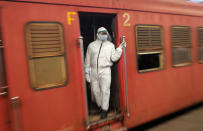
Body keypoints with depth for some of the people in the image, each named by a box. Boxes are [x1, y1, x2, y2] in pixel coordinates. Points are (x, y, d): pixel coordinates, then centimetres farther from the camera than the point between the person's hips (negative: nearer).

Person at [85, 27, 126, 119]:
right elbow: (87, 59, 9)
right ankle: (100, 106, 29)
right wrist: (86, 72, 6)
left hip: (105, 71, -2)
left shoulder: (110, 45, 8)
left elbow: (114, 58, -2)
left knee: (105, 90, -6)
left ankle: (104, 110, 5)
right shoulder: (91, 45, 9)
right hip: (94, 71, 2)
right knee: (95, 90, 9)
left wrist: (120, 48, -9)